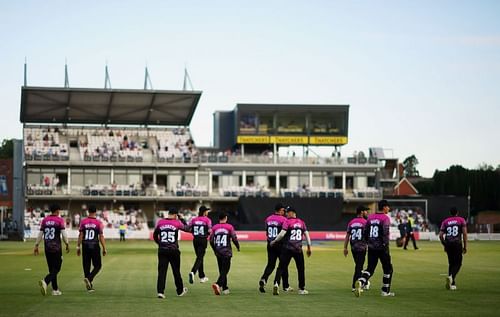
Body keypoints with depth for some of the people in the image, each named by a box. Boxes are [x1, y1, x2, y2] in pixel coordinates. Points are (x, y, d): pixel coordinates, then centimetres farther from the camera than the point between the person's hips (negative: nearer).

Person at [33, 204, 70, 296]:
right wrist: (67, 244, 0)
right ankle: (45, 281, -26)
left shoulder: (45, 220, 8)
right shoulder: (59, 220, -6)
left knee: (52, 269, 13)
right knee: (56, 269, -1)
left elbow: (40, 234, 6)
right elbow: (63, 233, -11)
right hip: (56, 247, -5)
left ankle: (55, 290, 16)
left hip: (47, 247, 5)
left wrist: (36, 245, 11)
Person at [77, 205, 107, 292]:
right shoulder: (98, 223, -5)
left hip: (85, 246, 3)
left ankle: (89, 286, 12)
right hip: (95, 247, -3)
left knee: (86, 266, 10)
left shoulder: (83, 222, 1)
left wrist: (78, 247, 6)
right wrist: (104, 248, 2)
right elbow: (101, 237, -5)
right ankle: (89, 278, -14)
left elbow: (80, 235, -1)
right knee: (97, 266, 10)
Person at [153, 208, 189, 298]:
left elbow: (155, 235, 11)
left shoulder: (160, 222, 2)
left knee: (162, 271, 0)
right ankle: (180, 290, 25)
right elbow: (186, 228, 12)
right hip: (173, 250, -1)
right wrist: (180, 219, 23)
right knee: (176, 271, 12)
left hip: (162, 250, 1)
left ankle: (160, 291, -10)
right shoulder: (177, 223, -5)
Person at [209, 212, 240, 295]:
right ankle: (218, 284, -27)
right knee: (224, 271, -5)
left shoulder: (214, 228, 4)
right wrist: (238, 247, 15)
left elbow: (211, 241, 7)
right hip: (227, 252, -4)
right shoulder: (229, 227, -6)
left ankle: (225, 288, 20)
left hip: (218, 252, 4)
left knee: (222, 271, 15)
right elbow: (234, 239, -5)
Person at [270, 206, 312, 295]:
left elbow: (282, 234, -14)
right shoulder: (301, 222, 9)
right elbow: (306, 235, 9)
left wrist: (274, 241, -1)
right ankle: (302, 289, 18)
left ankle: (276, 283, -23)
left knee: (281, 267, -2)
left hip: (287, 249, -3)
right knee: (301, 268, 15)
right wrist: (309, 248, 17)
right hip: (298, 250, 3)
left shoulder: (287, 222, -5)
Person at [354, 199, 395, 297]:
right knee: (388, 269, 10)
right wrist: (386, 245, -18)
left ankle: (360, 282, -17)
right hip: (381, 247, -6)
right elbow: (385, 233, -20)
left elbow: (365, 233, 11)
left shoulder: (370, 217, 10)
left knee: (370, 268, 9)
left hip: (371, 247, 6)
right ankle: (385, 291, 14)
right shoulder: (385, 218, -10)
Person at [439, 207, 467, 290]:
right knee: (458, 263, 4)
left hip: (448, 243, 3)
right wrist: (465, 246, 1)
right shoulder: (461, 220, 5)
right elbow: (464, 233, -3)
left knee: (451, 263, 13)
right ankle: (451, 276, -23)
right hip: (457, 243, -3)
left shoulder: (445, 221, 11)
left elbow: (441, 235, 6)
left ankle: (452, 284, 12)